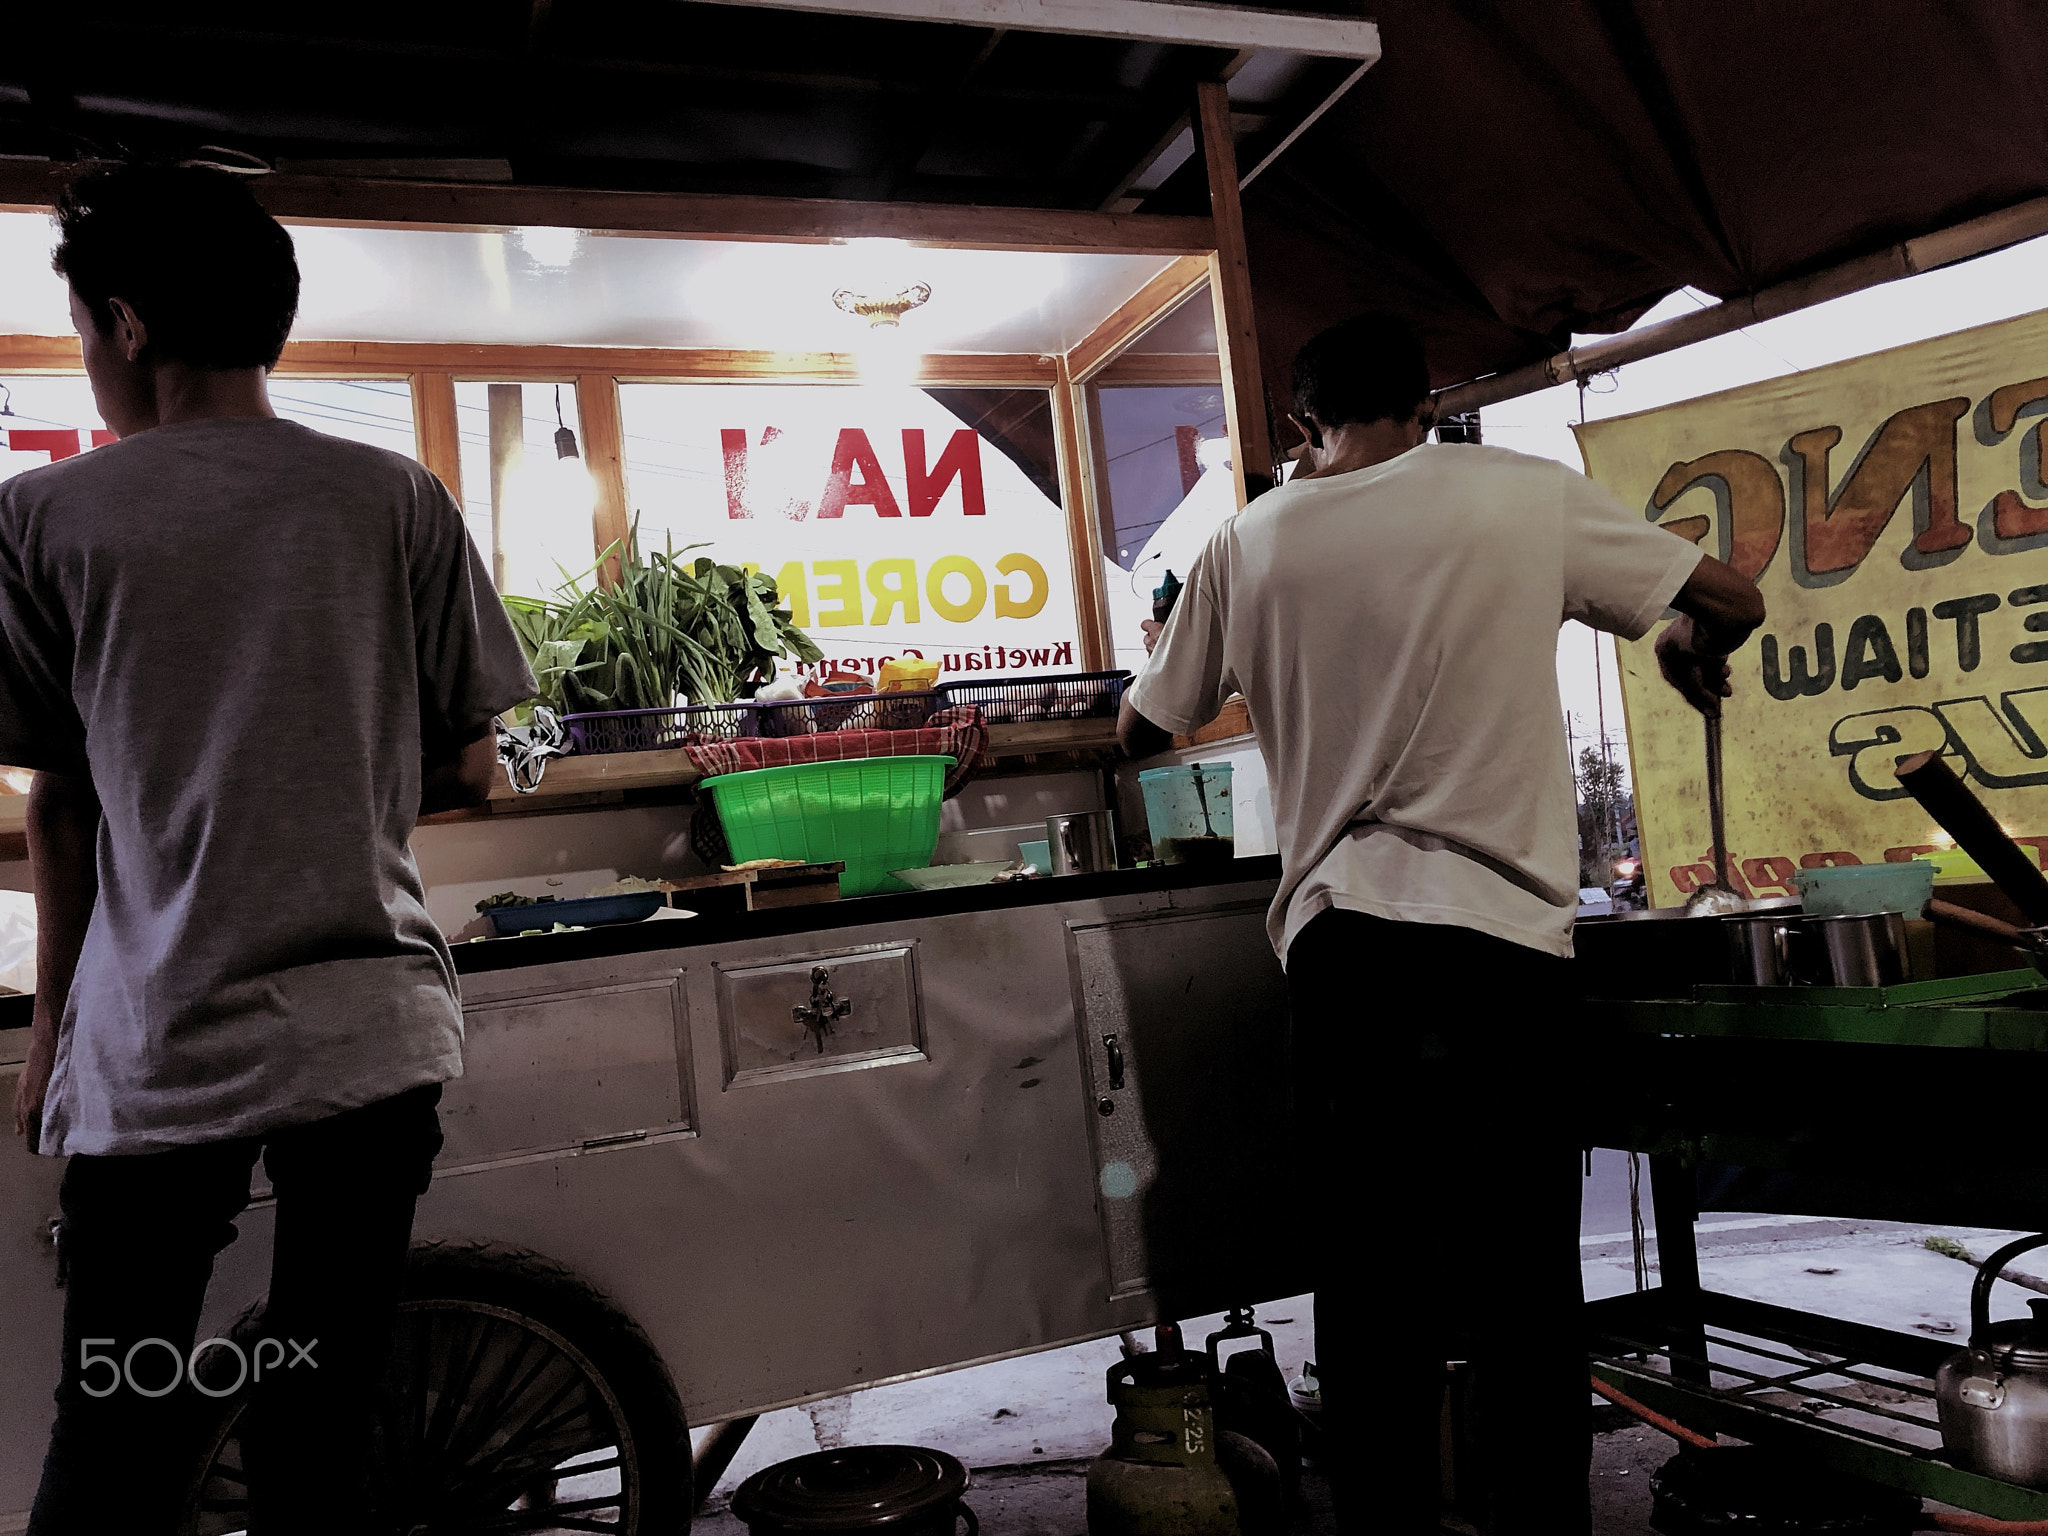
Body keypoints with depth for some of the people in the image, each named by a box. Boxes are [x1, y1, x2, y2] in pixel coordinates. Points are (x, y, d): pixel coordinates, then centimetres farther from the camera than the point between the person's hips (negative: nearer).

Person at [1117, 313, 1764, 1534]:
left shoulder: (1251, 542, 7)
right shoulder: (1525, 495, 3)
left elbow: (1147, 730, 16)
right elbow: (1730, 600, 9)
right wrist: (1695, 656, 31)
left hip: (1337, 942, 2)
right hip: (1500, 940, -1)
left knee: (1372, 1287, 11)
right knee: (1525, 1290, 8)